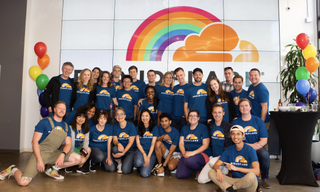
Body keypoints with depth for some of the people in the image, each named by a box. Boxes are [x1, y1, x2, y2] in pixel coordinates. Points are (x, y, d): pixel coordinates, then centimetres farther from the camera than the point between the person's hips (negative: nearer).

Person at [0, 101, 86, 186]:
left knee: (80, 159, -13)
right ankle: (13, 170, 15)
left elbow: (68, 144, 7)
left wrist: (62, 154, -16)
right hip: (41, 152, -5)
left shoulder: (66, 127, 10)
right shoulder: (44, 122, -6)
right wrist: (39, 160, -18)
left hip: (54, 153, 5)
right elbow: (35, 141, -9)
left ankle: (53, 169, 6)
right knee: (23, 182, -21)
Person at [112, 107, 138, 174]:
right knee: (114, 148, -33)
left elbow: (131, 142, -13)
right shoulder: (115, 126, 3)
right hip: (121, 148, 4)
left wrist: (123, 153, -24)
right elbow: (114, 140, -3)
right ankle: (119, 163, -2)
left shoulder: (131, 125, -10)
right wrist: (118, 143, -28)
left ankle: (130, 162, 14)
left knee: (125, 170, -23)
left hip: (131, 150, -4)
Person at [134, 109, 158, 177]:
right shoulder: (138, 128, 8)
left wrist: (148, 156, -12)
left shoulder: (154, 128, 4)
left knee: (145, 174, -21)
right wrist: (144, 154, -12)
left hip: (151, 152, -1)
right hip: (140, 151, 1)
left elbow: (153, 144, -1)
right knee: (138, 162, -35)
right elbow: (138, 143, 3)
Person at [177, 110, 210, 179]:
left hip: (202, 154, -5)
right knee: (180, 175, -16)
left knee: (189, 161, -38)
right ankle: (192, 168, 15)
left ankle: (200, 170, -4)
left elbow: (205, 145, -7)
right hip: (187, 154, 5)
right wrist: (184, 153, -12)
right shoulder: (184, 128, 15)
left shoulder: (203, 127, 0)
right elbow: (181, 143, 9)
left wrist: (193, 152, -20)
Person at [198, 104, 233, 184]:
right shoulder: (210, 125, 6)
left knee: (212, 162, -36)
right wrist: (210, 155, 10)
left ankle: (224, 171, -5)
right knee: (201, 180, -9)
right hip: (213, 157, 4)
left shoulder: (229, 127, -7)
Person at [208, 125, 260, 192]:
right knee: (211, 172, -12)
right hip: (235, 180, 3)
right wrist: (218, 170, -24)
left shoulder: (250, 150, -10)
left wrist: (236, 168, -26)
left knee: (251, 175, -39)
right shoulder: (229, 150, 3)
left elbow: (257, 171, -21)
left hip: (249, 183, -3)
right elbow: (215, 165, 1)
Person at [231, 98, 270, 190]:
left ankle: (264, 179, -9)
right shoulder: (235, 122, 4)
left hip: (258, 148, 1)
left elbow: (264, 140, 2)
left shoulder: (258, 121, 6)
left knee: (265, 154, -32)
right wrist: (251, 145, -14)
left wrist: (255, 146, -17)